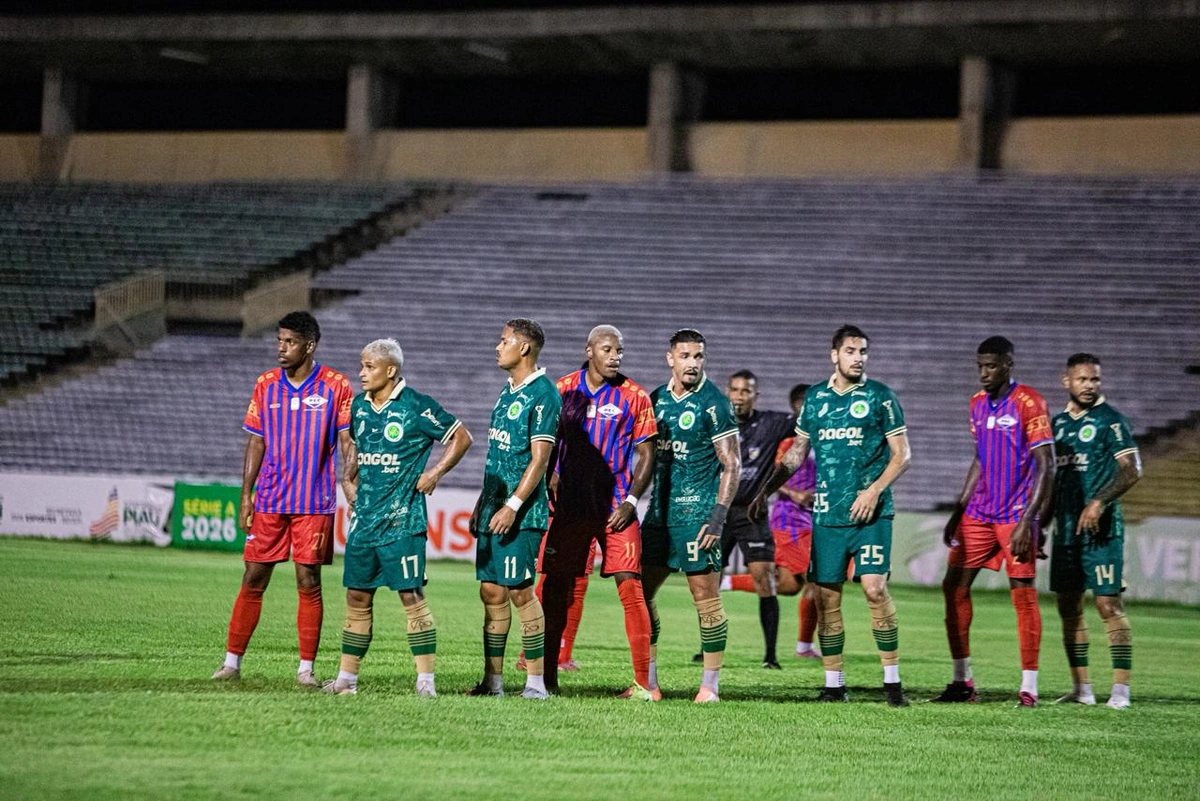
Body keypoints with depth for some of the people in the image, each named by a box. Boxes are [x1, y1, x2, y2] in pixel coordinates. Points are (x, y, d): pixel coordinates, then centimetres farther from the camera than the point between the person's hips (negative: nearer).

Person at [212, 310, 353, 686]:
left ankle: (306, 667, 6)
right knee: (253, 580, 2)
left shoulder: (336, 386, -2)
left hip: (314, 503, -3)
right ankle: (232, 661, 8)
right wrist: (246, 495, 6)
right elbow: (256, 443, 11)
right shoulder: (266, 384, 7)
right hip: (268, 500, 3)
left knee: (309, 582, -1)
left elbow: (348, 442, -1)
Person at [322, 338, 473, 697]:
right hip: (363, 517, 6)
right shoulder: (359, 407, 10)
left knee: (411, 594, -6)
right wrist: (349, 479, 14)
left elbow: (461, 437, -2)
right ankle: (347, 677, 14)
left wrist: (435, 473, -7)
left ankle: (426, 678, -1)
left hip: (402, 519, -6)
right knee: (357, 595, 8)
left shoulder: (417, 407, -9)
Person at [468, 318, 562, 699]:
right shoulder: (507, 392, 16)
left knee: (520, 591, -7)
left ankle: (535, 682, -2)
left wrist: (512, 506, -21)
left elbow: (539, 458, -16)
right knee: (491, 592, 7)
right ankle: (493, 680, 11)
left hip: (522, 513, -9)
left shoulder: (542, 394, -11)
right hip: (494, 508, 9)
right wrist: (482, 503, 20)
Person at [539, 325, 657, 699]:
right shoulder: (564, 389, 6)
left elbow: (646, 455, 3)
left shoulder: (634, 397, 2)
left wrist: (630, 501, -7)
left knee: (629, 584, -9)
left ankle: (644, 683, -8)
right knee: (555, 584, 3)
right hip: (571, 502, 2)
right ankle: (547, 676, 13)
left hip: (616, 506, -2)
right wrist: (551, 479, 0)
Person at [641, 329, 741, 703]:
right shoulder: (657, 399, 11)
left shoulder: (713, 403, -7)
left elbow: (732, 464, -9)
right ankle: (647, 682, 14)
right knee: (640, 591, 6)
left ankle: (710, 683, 2)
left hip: (697, 513, -7)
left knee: (705, 596, -5)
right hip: (660, 511, 7)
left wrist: (719, 517, -16)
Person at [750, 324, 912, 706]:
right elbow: (798, 451, 21)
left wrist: (874, 490, -13)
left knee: (875, 588, -13)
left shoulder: (880, 397, 1)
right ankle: (834, 684, 10)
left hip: (870, 513, -4)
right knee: (826, 596, 2)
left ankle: (892, 681, -5)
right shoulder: (815, 398, 11)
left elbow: (901, 455, 0)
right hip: (827, 513, 4)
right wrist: (768, 487, 13)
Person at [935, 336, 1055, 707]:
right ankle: (962, 680, 11)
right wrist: (958, 511, 16)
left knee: (1024, 594, -6)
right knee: (954, 586, 3)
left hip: (1016, 516, -7)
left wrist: (1027, 521, -19)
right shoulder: (978, 403, 12)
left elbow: (1046, 466, -13)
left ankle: (1029, 686, -1)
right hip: (979, 514, 7)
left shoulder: (1028, 403, -11)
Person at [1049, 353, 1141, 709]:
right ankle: (1081, 689, 14)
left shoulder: (1110, 420, -5)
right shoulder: (1059, 421, 14)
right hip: (1066, 527, 7)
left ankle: (1121, 689, -8)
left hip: (1100, 528, -7)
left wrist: (1100, 501, -21)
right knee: (1068, 606, 7)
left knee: (1109, 603, -9)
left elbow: (1132, 470, -11)